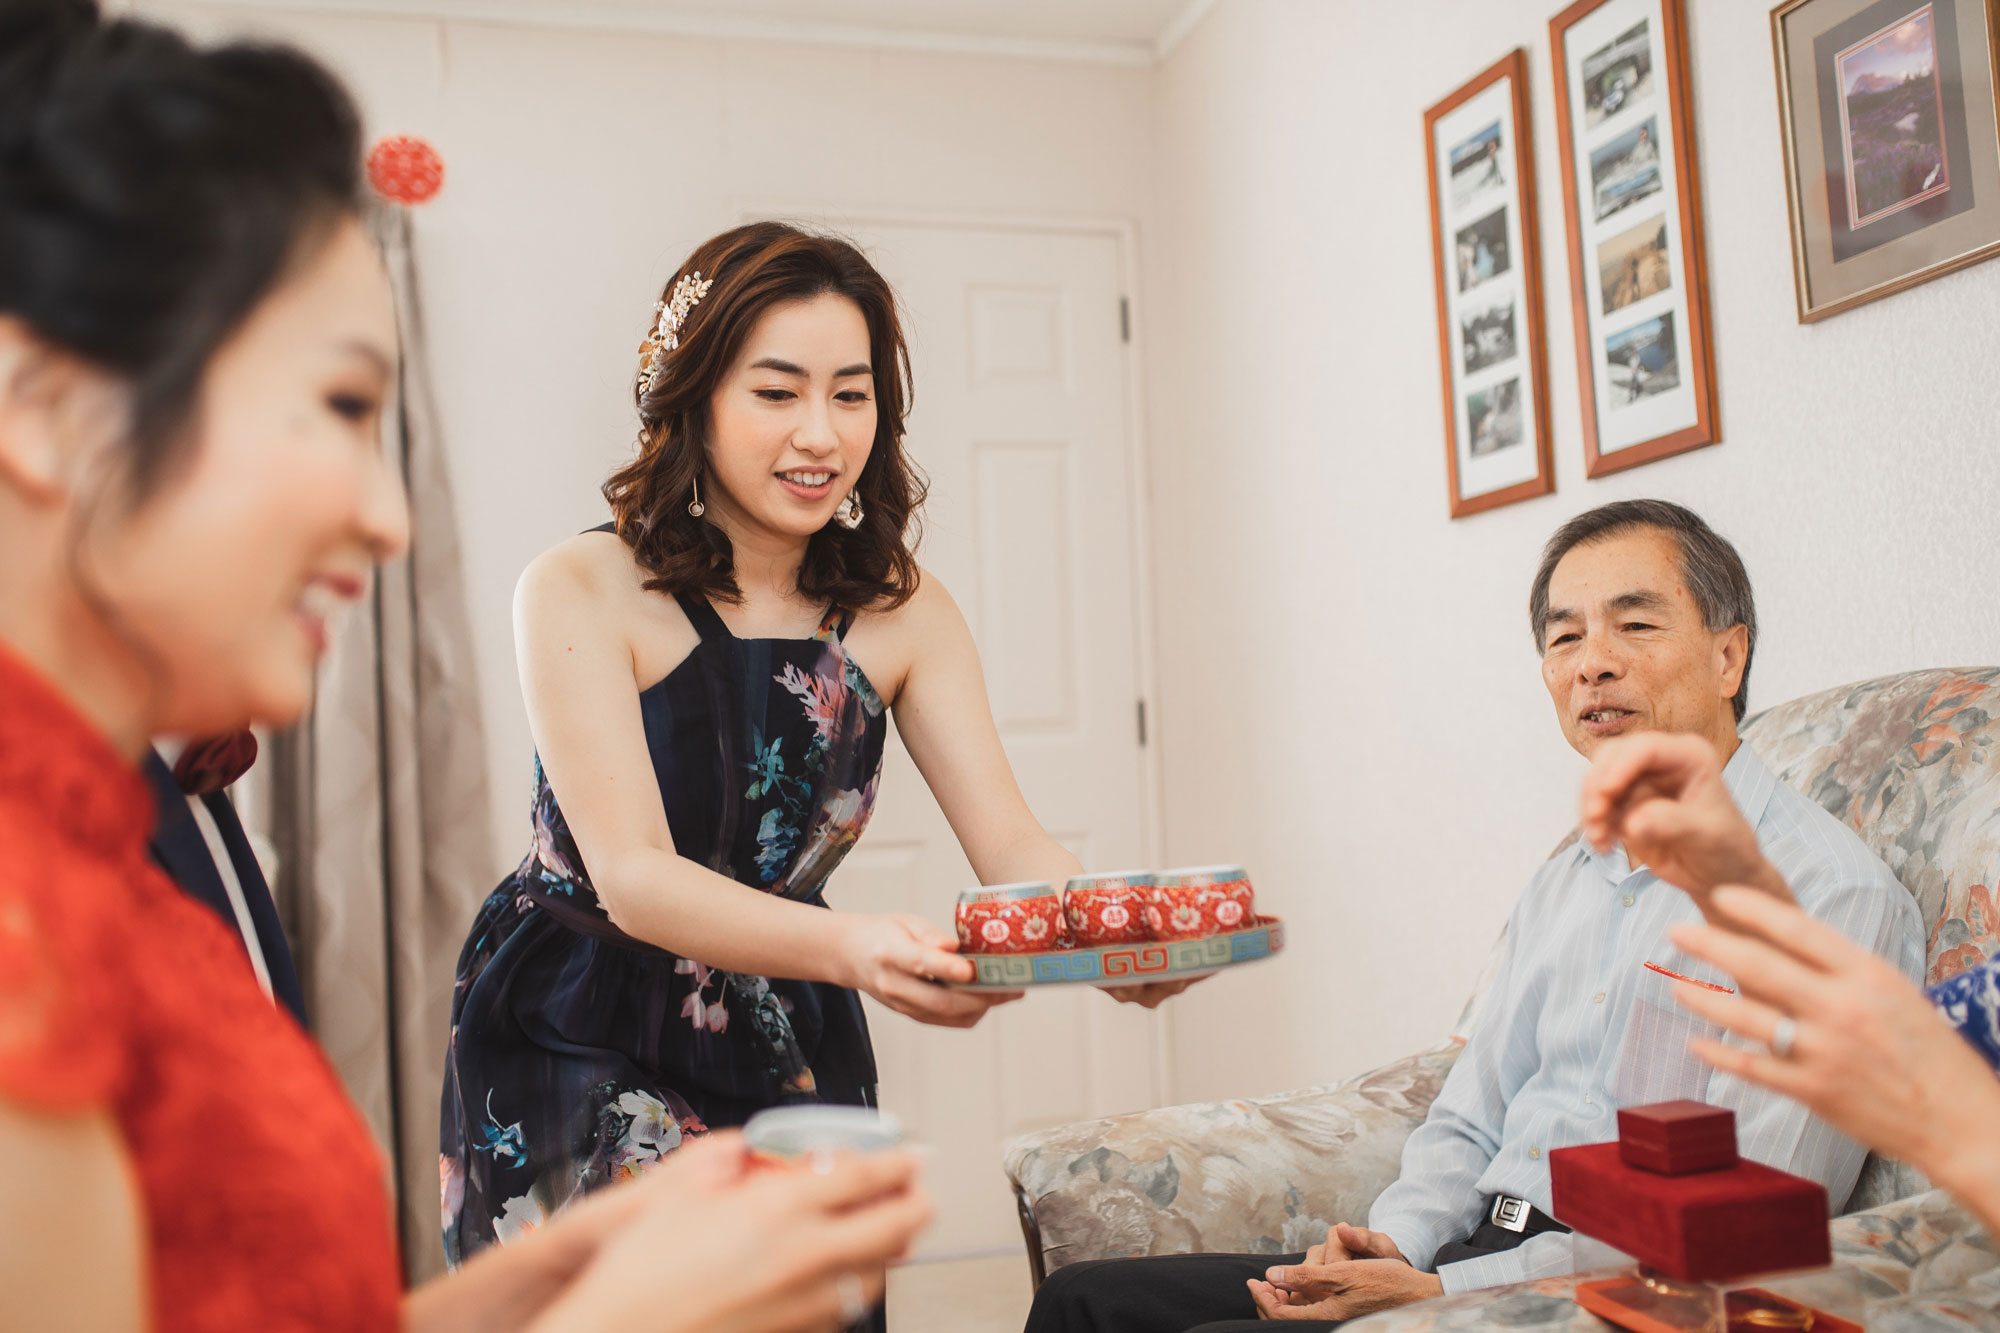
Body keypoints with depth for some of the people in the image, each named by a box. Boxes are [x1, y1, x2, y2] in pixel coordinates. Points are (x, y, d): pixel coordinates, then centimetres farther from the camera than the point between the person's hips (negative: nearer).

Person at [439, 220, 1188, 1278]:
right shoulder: (580, 592, -16)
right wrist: (850, 949, -43)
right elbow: (631, 875, -26)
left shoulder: (902, 612, -4)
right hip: (579, 1041, -3)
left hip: (790, 1049, 4)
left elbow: (1011, 846, -11)